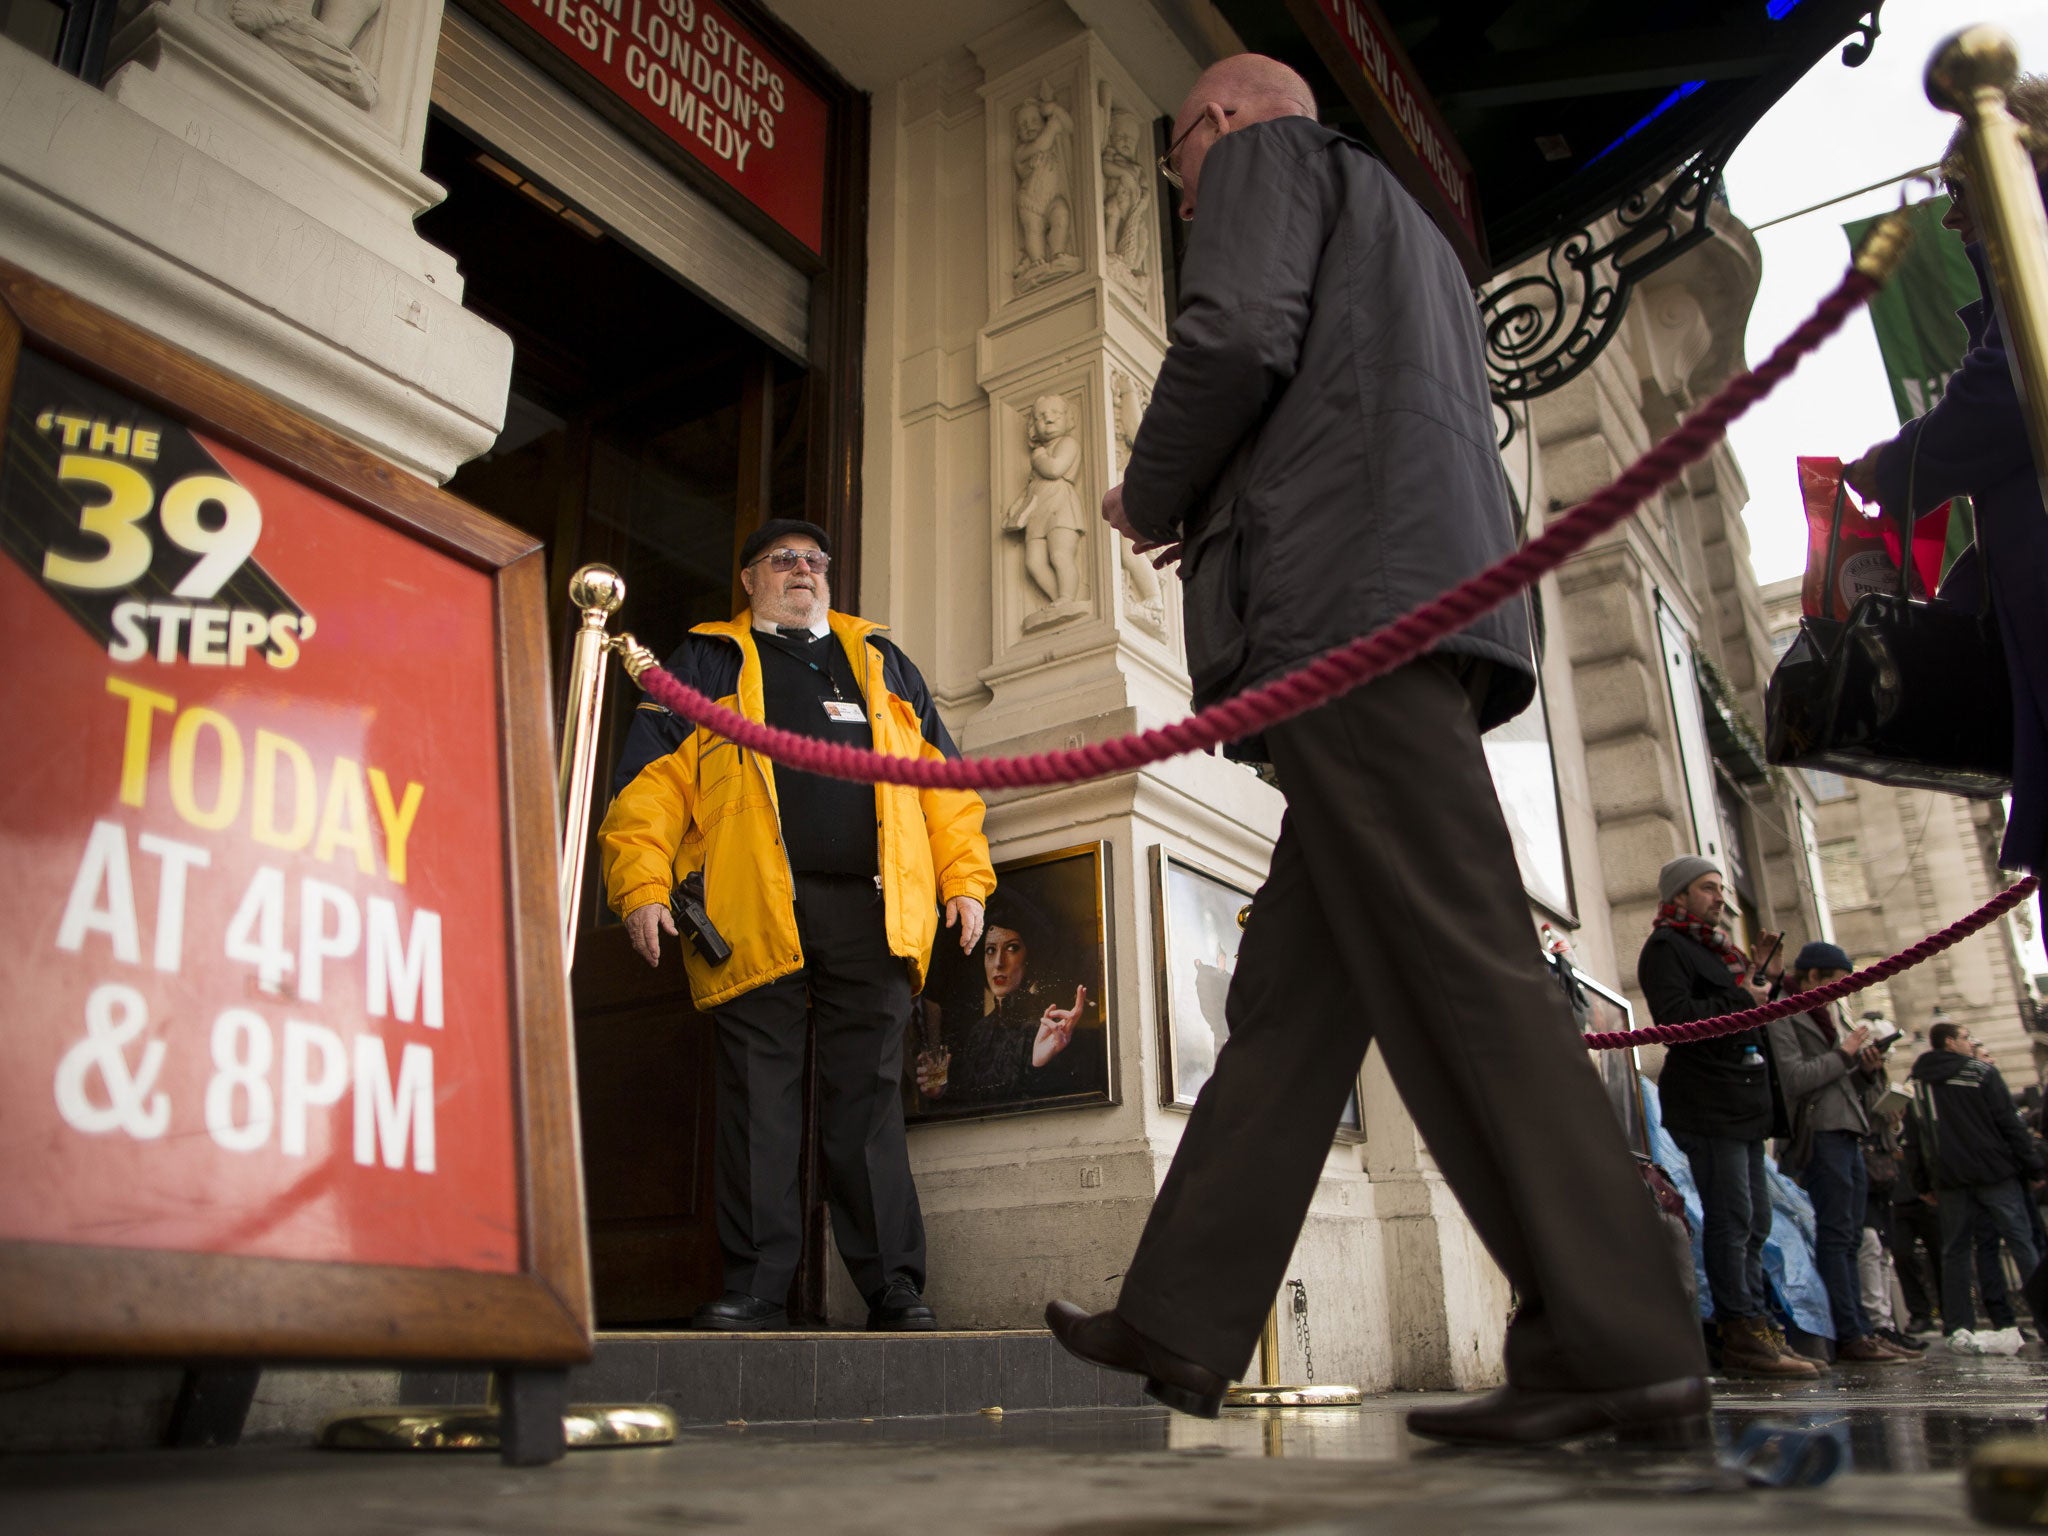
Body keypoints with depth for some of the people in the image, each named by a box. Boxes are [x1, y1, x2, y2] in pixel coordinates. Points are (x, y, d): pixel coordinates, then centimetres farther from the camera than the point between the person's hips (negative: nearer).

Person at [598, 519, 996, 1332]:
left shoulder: (880, 662, 25)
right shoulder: (704, 663, 18)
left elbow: (943, 775, 21)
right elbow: (653, 778, 7)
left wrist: (965, 879, 10)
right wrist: (642, 884, -6)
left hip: (871, 907, 2)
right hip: (753, 912, -1)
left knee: (868, 1096, 1)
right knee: (758, 1095, -2)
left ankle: (894, 1286, 5)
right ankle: (755, 1288, 5)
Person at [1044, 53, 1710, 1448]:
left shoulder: (1266, 154, 12)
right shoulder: (1402, 230, 38)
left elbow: (1238, 337, -10)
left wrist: (1151, 498, 7)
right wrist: (1207, 512, 26)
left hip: (1343, 606, -9)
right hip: (1425, 605, 9)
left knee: (1460, 966, -14)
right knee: (1293, 994, 3)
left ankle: (1621, 1349, -12)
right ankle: (1182, 1324, 8)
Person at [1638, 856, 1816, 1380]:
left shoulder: (1716, 948, 24)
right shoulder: (1665, 947, -6)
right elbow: (1676, 1017, -20)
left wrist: (1768, 981, 12)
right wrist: (1741, 999, -13)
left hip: (1742, 1101, 10)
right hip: (1705, 1103, -10)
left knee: (1754, 1221, 10)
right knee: (1731, 1217, -11)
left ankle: (1758, 1325, 15)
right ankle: (1741, 1333, -8)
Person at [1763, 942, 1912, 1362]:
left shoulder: (1828, 1018, 23)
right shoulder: (1783, 1017, -4)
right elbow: (1794, 1078, -18)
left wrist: (1869, 1069, 3)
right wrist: (1844, 1055, -10)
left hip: (1848, 1134, 9)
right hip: (1820, 1134, -9)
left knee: (1849, 1239, 8)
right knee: (1836, 1236, -10)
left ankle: (1862, 1331, 9)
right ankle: (1851, 1335, -10)